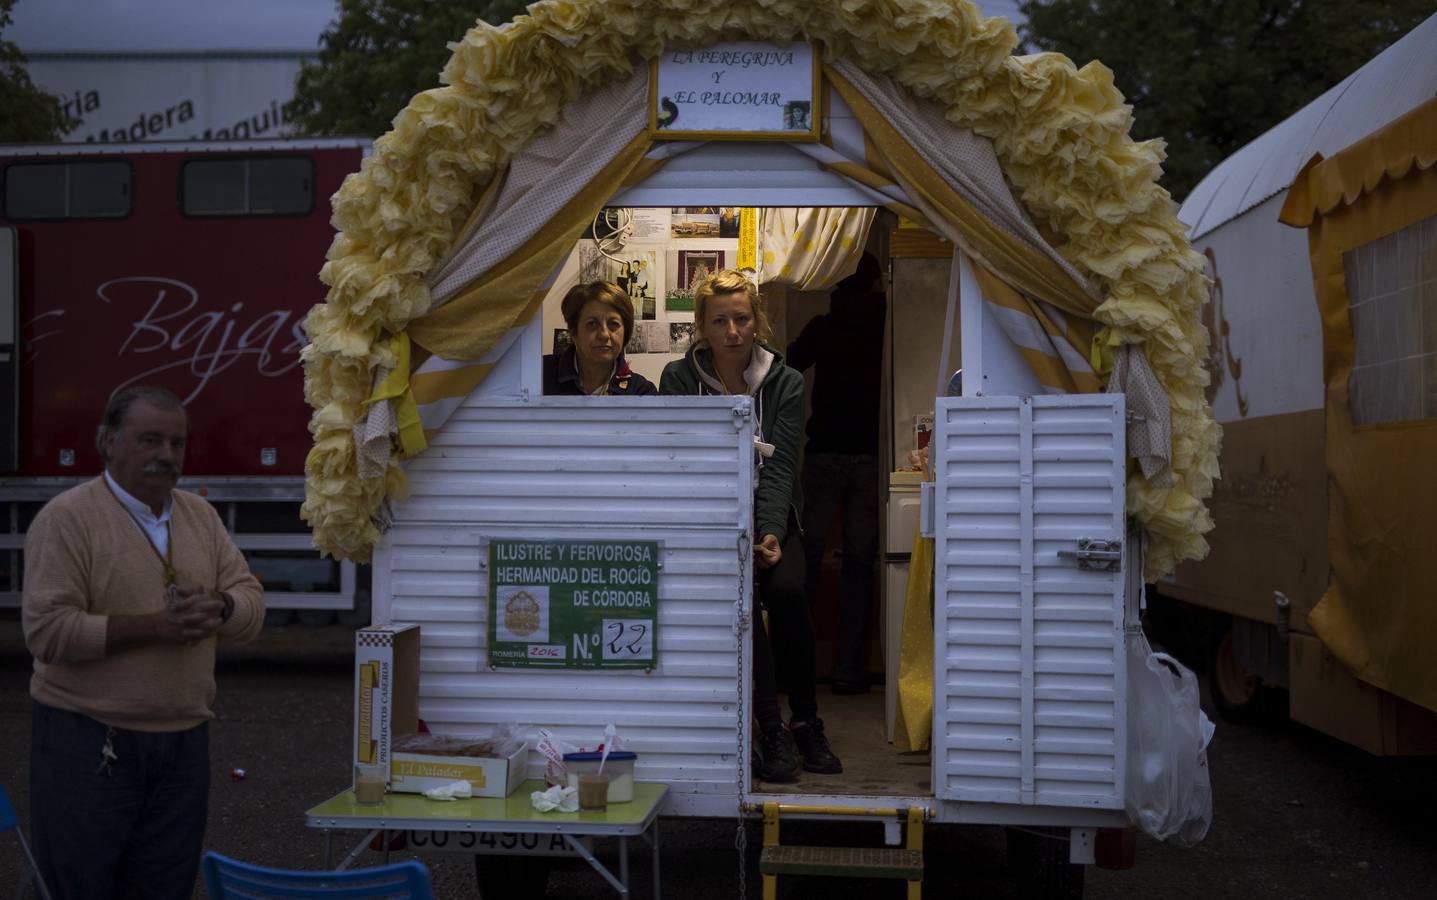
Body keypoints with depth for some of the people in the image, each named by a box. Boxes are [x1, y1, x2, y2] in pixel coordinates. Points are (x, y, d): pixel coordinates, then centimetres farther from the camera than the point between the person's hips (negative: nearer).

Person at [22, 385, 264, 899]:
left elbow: (252, 602, 9)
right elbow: (47, 631, -16)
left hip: (184, 741, 5)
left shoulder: (200, 516, 10)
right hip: (88, 742, -5)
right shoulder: (66, 518, -8)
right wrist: (152, 626, -21)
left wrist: (219, 605, -14)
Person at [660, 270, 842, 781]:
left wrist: (771, 534, -24)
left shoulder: (785, 383, 0)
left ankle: (806, 724, -11)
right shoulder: (678, 379, -2)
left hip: (770, 518, 1)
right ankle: (772, 730, -23)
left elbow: (780, 470, -7)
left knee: (786, 589, -27)